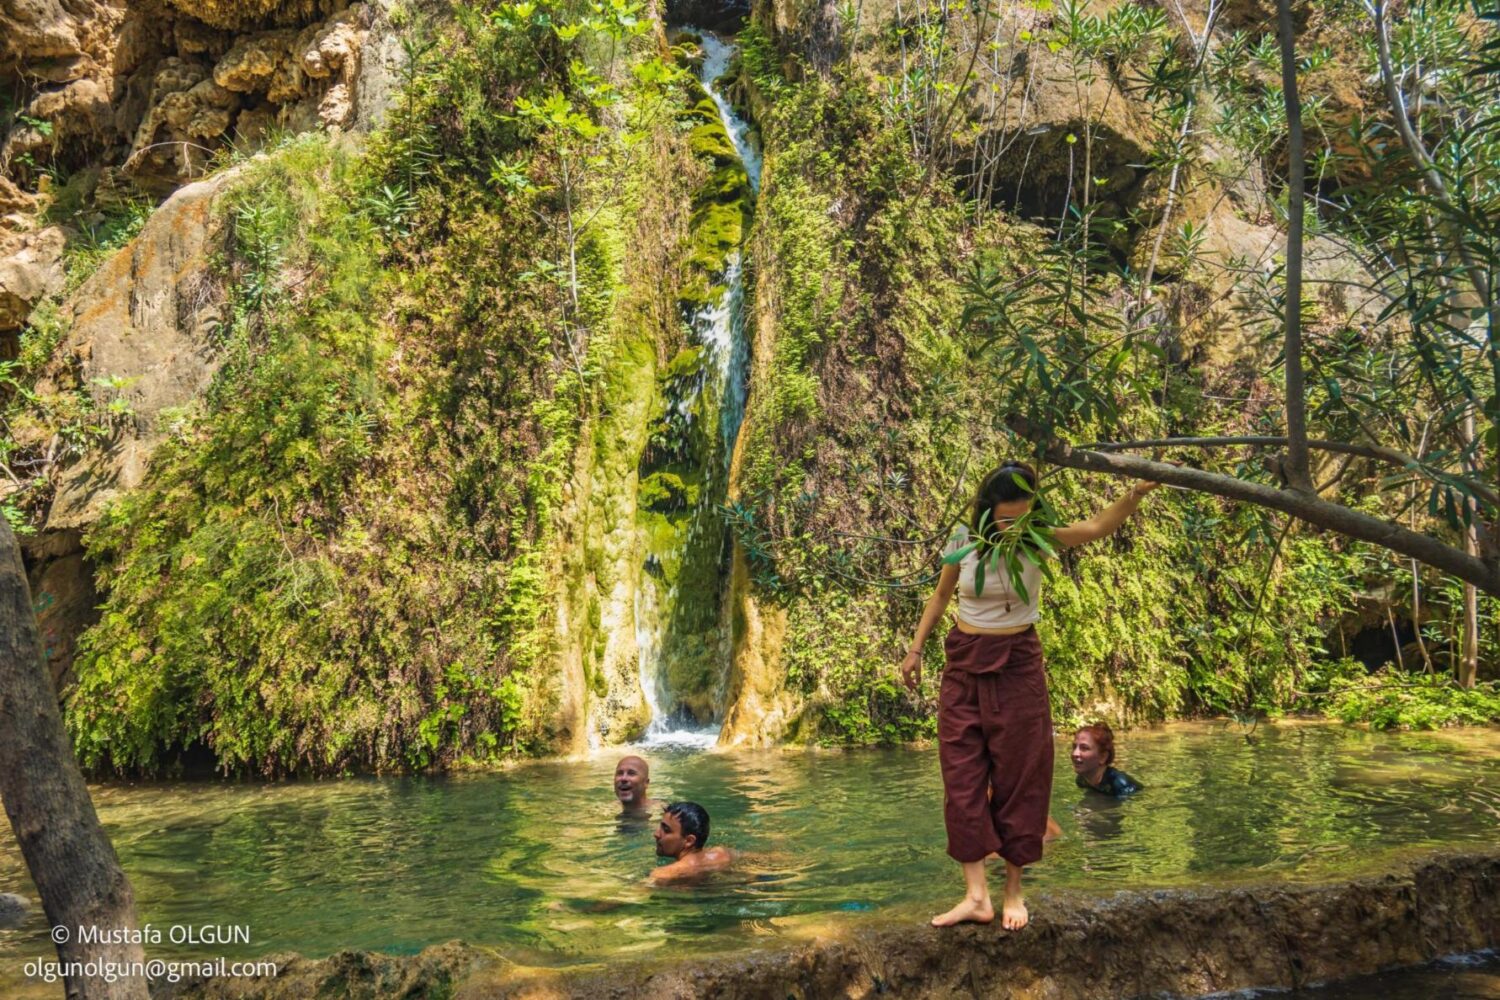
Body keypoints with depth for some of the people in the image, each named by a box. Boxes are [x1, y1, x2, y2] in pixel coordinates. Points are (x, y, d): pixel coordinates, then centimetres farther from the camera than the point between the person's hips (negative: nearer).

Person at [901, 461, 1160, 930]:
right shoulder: (963, 540, -6)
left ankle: (1013, 890, 17)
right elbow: (940, 596, 8)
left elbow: (1097, 527, -26)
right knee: (961, 777, -2)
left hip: (1017, 666, -1)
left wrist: (1134, 495, -42)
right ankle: (976, 894, 4)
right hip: (964, 665, 2)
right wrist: (915, 649, 10)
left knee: (1018, 777, 4)